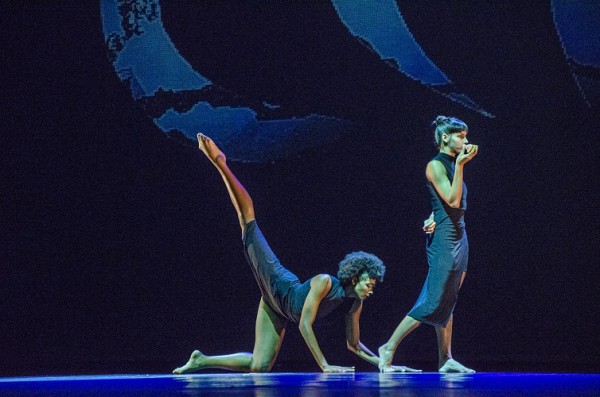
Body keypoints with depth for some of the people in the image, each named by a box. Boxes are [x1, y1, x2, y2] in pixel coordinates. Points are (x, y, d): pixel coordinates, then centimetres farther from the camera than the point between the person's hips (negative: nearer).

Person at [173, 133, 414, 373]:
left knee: (259, 366, -3)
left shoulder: (355, 306, -12)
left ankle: (201, 360, 14)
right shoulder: (324, 282, -31)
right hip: (277, 285, -6)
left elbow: (354, 345, 2)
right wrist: (324, 365, -41)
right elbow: (304, 325, -34)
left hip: (280, 313, 6)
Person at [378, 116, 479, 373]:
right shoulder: (435, 165, -9)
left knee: (448, 302, 9)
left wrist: (434, 218, 2)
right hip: (444, 238, -9)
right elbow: (452, 200, -18)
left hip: (459, 235, 9)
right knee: (434, 301, -11)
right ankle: (389, 348, -6)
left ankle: (445, 360, 11)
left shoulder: (452, 165, 16)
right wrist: (460, 165, -21)